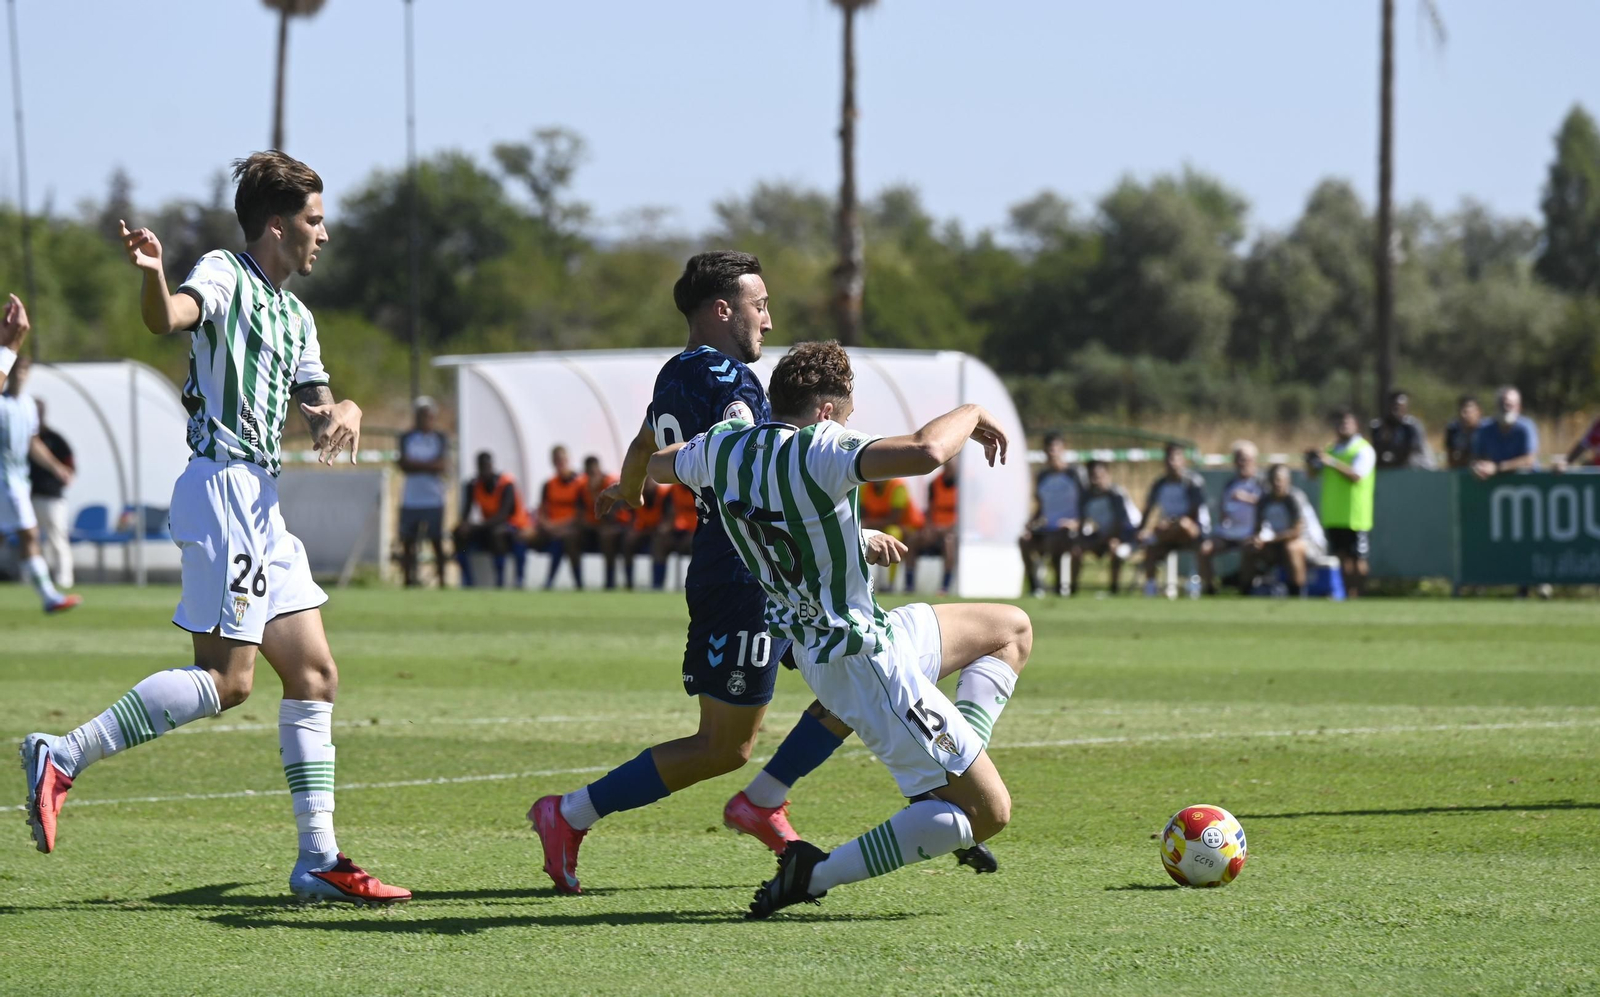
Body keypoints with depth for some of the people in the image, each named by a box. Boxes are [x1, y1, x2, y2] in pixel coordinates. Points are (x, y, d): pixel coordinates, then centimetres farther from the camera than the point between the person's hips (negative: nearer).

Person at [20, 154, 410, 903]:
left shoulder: (295, 315, 20)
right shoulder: (225, 276, -6)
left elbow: (315, 412, 18)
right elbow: (168, 317, -27)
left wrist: (343, 412, -6)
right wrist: (152, 276, -50)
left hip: (261, 502, 9)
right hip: (223, 484, -9)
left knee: (314, 675, 6)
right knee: (225, 680, -14)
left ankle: (318, 861, 8)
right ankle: (63, 757, -10)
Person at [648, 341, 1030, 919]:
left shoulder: (723, 446, 0)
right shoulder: (818, 452, -24)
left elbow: (655, 465, 23)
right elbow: (925, 452, -39)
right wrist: (971, 415, -17)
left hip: (812, 646, 10)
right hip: (862, 659, -10)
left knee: (1013, 631, 25)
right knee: (989, 812, -6)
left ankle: (945, 780, 15)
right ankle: (816, 875, -9)